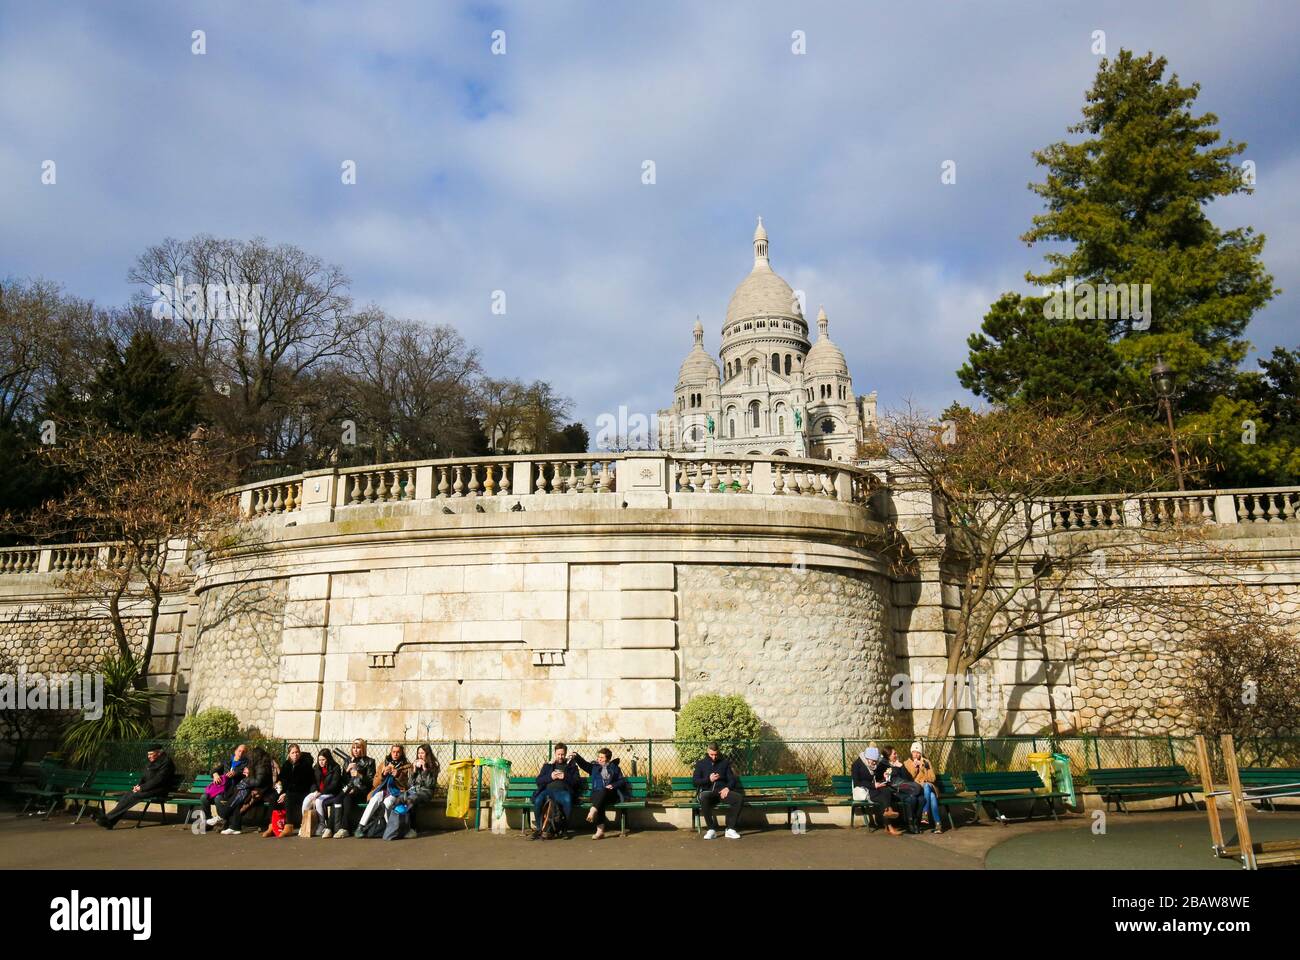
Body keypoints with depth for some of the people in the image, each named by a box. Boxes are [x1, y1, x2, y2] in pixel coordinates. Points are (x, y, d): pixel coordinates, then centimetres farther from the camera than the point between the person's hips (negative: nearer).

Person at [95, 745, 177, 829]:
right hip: (148, 789, 8)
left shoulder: (166, 762, -10)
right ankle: (110, 822, -24)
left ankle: (108, 818, -23)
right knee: (126, 796, -15)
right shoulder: (150, 763, 18)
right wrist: (138, 785, 1)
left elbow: (158, 780, -17)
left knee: (133, 796, -25)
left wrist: (142, 787, -16)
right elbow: (144, 777, 22)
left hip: (159, 791, -8)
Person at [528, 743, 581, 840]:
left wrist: (565, 777, -5)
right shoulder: (547, 765, 26)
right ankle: (539, 828, -20)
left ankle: (563, 829, -20)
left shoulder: (571, 766, 21)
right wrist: (550, 777, 0)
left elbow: (578, 781, 10)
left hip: (563, 790, -1)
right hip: (547, 789, 2)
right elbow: (538, 781, 17)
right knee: (538, 801, -33)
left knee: (567, 800, -38)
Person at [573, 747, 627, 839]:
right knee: (600, 804, -33)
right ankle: (600, 830, -42)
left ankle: (592, 811, -54)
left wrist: (613, 785, -6)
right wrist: (576, 757, -9)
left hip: (611, 794, -1)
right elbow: (584, 764, 8)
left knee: (603, 791, -35)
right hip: (597, 794, 1)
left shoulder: (614, 767, 17)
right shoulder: (594, 767, 23)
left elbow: (622, 780, 11)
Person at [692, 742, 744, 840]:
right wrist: (709, 779, -7)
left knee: (739, 798, -29)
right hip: (708, 791, -1)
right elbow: (694, 781, 8)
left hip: (722, 791, 2)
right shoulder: (701, 764, 15)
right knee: (703, 798, -39)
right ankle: (711, 830, -29)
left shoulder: (724, 762, 19)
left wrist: (727, 788, -8)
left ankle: (730, 829, -22)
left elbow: (732, 779, 14)